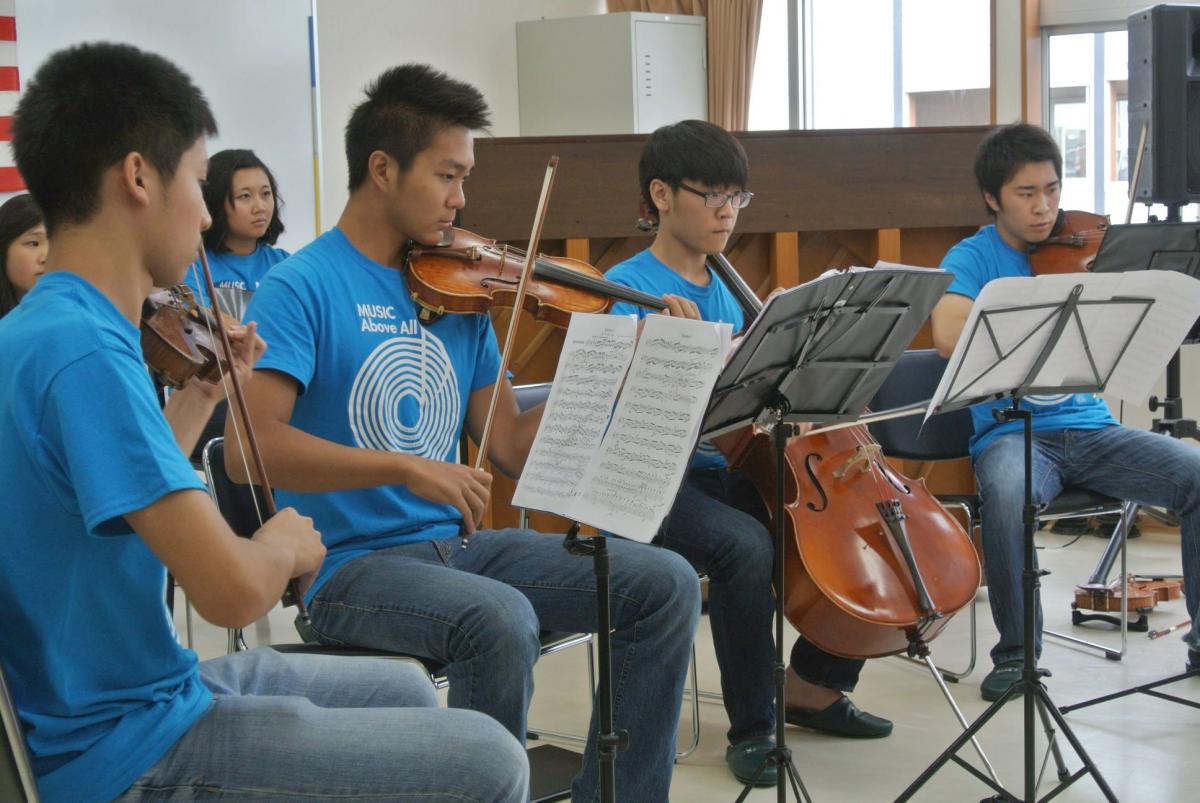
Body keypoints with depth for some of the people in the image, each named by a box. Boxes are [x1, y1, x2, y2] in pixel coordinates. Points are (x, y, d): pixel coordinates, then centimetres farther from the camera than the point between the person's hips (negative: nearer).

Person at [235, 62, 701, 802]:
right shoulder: (303, 288, -9)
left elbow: (514, 449, 8)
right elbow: (251, 449, -21)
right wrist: (407, 467, -30)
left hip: (456, 544, 7)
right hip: (353, 567, -6)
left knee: (667, 586, -5)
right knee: (503, 620, -35)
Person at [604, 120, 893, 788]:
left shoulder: (725, 290, 15)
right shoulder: (628, 286, -7)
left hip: (729, 468, 8)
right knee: (745, 544, -35)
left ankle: (816, 684, 11)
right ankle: (752, 728, -16)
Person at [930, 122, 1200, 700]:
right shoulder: (971, 258, 0)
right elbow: (949, 337, -22)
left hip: (1088, 426, 4)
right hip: (1011, 431, -4)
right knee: (1006, 493, -38)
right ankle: (1016, 650, -17)